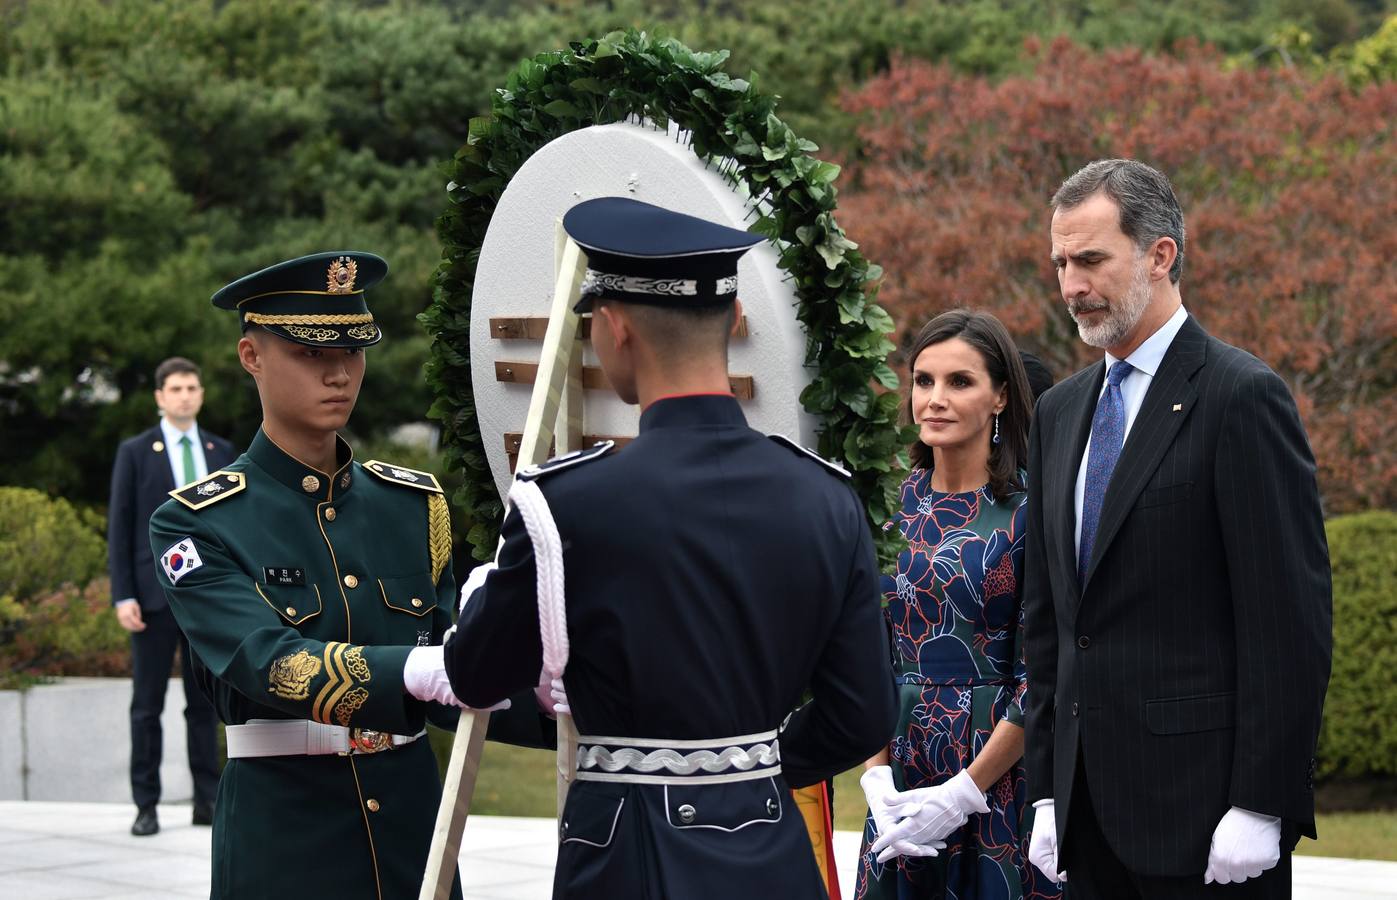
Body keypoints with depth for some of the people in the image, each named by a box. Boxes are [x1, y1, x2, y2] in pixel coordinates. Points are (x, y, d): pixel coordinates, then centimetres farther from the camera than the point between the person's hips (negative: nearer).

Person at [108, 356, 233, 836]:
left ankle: (208, 801, 11)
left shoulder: (221, 452, 10)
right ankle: (146, 806, 5)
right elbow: (119, 528, -1)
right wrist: (123, 596, -8)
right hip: (154, 593, -3)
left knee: (204, 702, 6)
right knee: (148, 704, 1)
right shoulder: (135, 452, 1)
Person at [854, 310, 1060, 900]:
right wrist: (877, 780, -5)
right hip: (903, 780, 5)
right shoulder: (898, 503, 5)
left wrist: (963, 793, -15)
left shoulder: (1029, 510, -10)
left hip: (1000, 781, -4)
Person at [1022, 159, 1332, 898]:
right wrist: (1046, 789, 12)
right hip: (1090, 808, 7)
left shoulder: (1243, 397, -8)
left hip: (1202, 803, -7)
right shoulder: (1059, 412, 15)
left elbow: (1290, 620, -12)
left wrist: (1260, 807, -16)